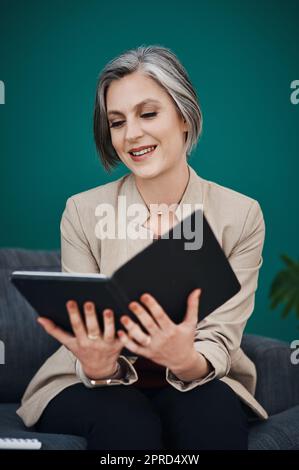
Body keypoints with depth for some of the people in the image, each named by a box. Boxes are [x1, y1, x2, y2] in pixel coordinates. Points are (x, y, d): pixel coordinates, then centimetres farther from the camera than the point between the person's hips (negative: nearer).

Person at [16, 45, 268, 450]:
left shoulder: (241, 215, -6)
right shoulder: (82, 212, -5)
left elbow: (219, 342, -10)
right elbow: (87, 341, -7)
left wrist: (187, 361, -34)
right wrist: (97, 366, -32)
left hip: (198, 385, 1)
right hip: (95, 388, 0)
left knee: (213, 413, -32)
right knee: (128, 423, -33)